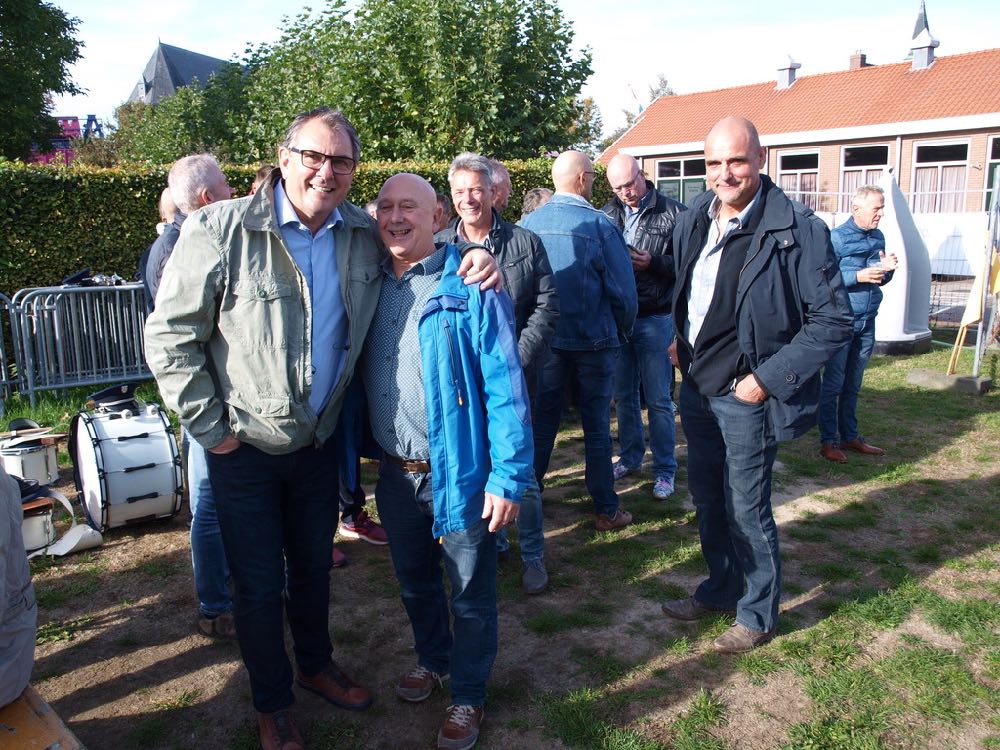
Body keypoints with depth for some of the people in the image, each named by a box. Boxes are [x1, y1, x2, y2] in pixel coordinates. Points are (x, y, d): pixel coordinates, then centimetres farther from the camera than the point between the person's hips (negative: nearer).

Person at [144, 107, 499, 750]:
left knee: (314, 565, 23)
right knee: (260, 583, 11)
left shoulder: (366, 236, -4)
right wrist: (212, 428, -13)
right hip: (247, 449, -4)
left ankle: (316, 665, 49)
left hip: (320, 442, 4)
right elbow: (171, 336, -12)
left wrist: (474, 261, -10)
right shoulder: (222, 230, -16)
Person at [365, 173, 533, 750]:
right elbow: (358, 376, 12)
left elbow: (505, 386, -16)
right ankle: (433, 659, 49)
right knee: (415, 581, 24)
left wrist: (509, 476, -20)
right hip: (396, 471, 6)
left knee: (471, 594, 12)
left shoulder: (470, 286, -13)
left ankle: (468, 696, 33)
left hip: (459, 473, -5)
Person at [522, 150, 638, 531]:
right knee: (596, 425, 7)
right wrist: (623, 331, 6)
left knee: (542, 420, 15)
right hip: (594, 340, -3)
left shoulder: (529, 223, -3)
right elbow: (623, 289, -12)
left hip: (545, 339, 3)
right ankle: (607, 510, 16)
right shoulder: (599, 224, -13)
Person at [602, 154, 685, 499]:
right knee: (624, 395, 14)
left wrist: (654, 263, -19)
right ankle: (630, 456, 30)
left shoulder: (673, 212, -5)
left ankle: (665, 469, 14)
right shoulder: (607, 214, 7)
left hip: (655, 318, -4)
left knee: (658, 399, 2)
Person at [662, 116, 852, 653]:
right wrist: (685, 348, 11)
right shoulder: (692, 222, 3)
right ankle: (720, 590, 39)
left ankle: (759, 614, 26)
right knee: (706, 497, 18)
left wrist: (769, 377, -18)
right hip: (696, 387, 7)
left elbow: (833, 319, -15)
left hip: (746, 395, -6)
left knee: (747, 508, 5)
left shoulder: (797, 229, -17)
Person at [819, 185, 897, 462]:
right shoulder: (836, 238, -12)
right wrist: (858, 276, -24)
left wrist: (886, 270, -3)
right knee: (833, 384, 0)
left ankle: (850, 437, 25)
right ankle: (828, 442, 8)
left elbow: (879, 280, 18)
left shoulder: (878, 237, 10)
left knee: (853, 384, 15)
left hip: (867, 322, 7)